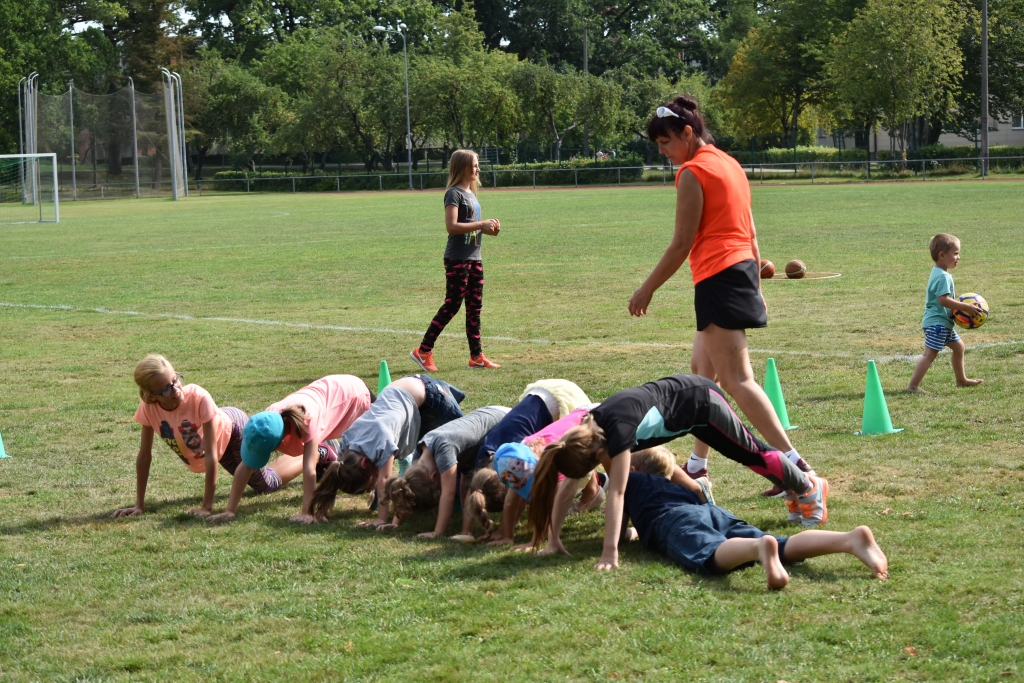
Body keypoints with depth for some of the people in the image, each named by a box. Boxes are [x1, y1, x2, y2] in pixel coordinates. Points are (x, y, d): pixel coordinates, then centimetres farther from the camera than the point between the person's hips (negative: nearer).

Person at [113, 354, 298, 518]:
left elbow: (210, 455, -39)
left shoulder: (199, 398, -43)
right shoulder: (148, 406, -32)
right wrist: (139, 505, -23)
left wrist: (207, 507, -38)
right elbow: (144, 455, -22)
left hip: (232, 428, -4)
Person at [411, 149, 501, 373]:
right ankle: (423, 351, -2)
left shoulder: (471, 193, 16)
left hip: (474, 258, 9)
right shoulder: (454, 193, -12)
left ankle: (476, 356, 12)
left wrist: (490, 227, 5)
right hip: (457, 259, -9)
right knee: (452, 304, -8)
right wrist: (481, 225, -20)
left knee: (475, 306, 8)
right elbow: (452, 226, -22)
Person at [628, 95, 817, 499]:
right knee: (701, 368, 18)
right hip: (743, 269, 10)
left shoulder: (693, 172, -10)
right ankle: (698, 466, 24)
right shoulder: (729, 164, 17)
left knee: (736, 380, -11)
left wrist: (647, 290, -4)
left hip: (718, 277, -10)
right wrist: (755, 285, 24)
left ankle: (794, 464, -18)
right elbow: (750, 234, 19)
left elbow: (682, 244, -12)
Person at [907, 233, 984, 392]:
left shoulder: (938, 273, 14)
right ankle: (913, 386, -14)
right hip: (937, 323, -11)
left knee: (958, 346, 22)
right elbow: (943, 300, -27)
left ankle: (961, 379, 35)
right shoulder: (942, 276, -19)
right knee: (930, 354, -12)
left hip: (943, 322, 11)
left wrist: (961, 306, 12)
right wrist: (966, 307, -24)